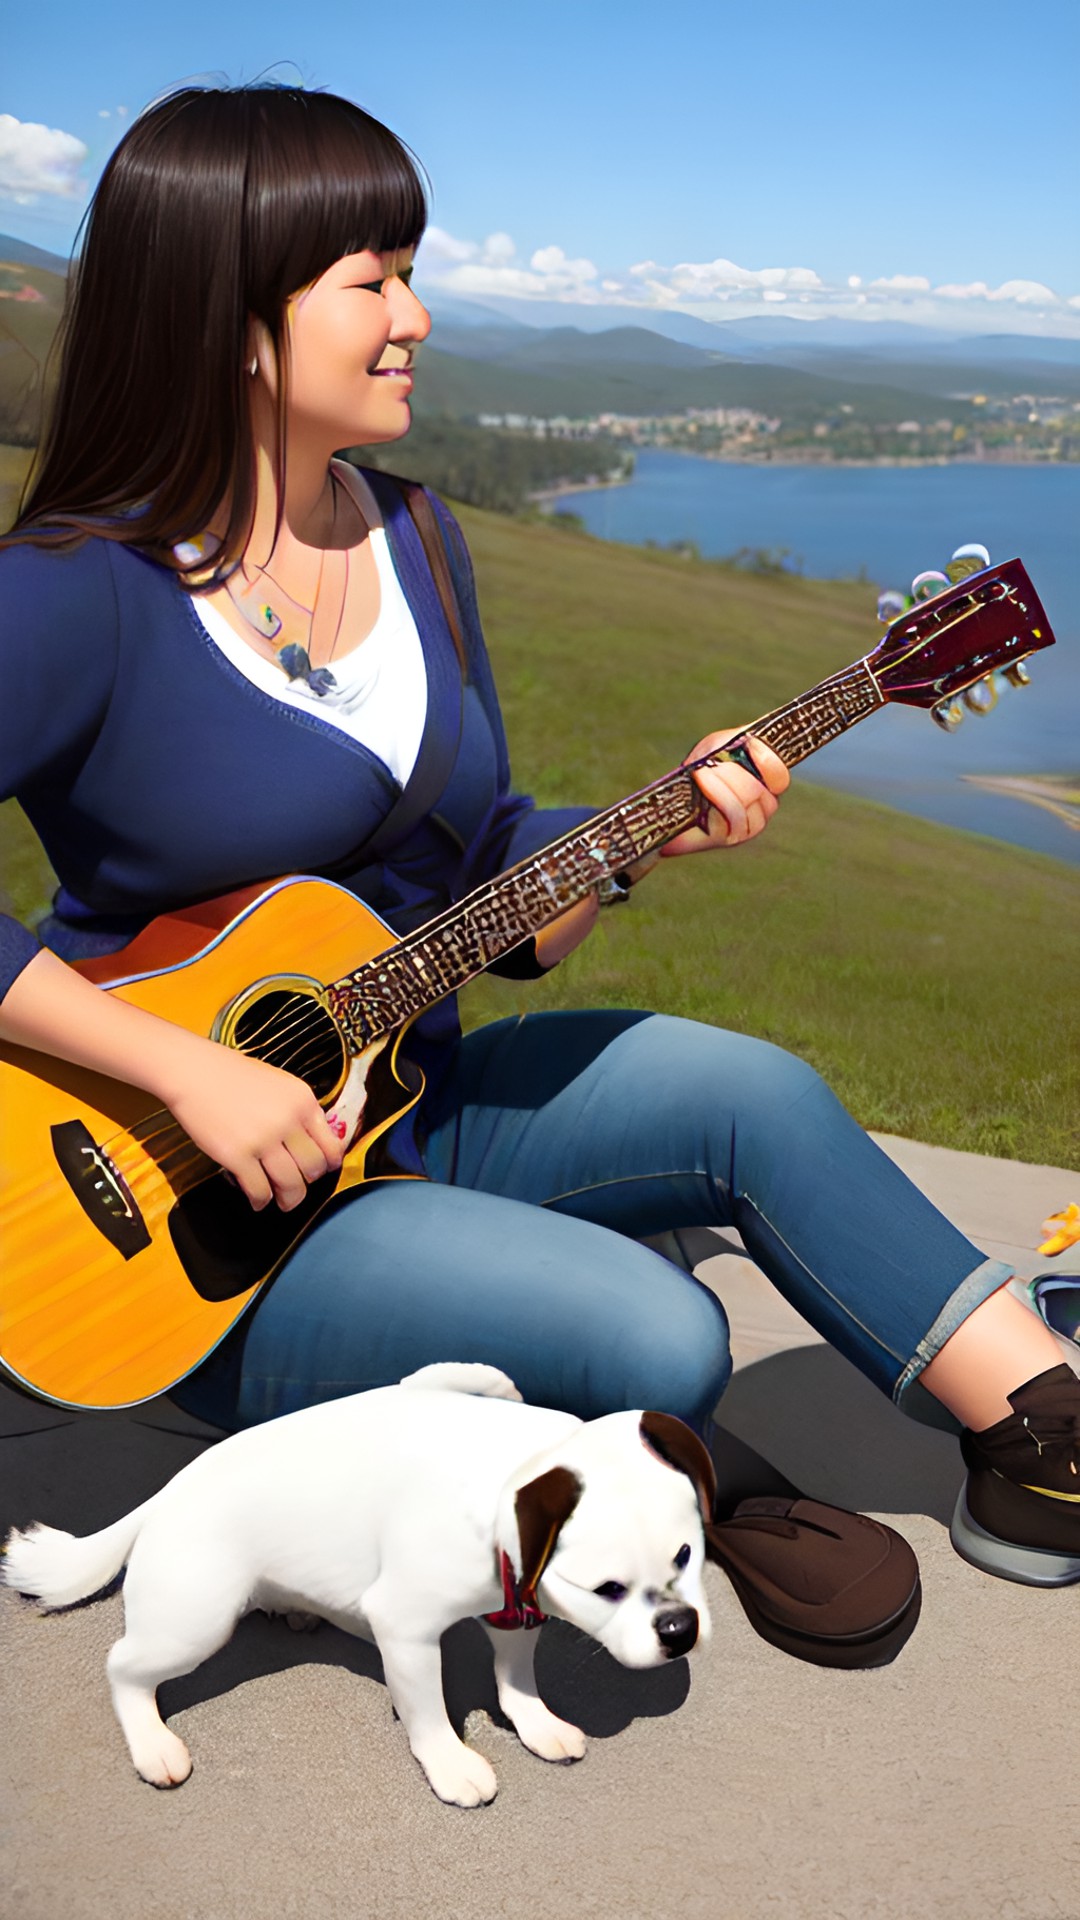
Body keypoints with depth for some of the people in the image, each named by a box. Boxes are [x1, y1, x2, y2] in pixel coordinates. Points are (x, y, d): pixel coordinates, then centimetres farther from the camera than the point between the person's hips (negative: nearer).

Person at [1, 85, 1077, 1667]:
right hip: (210, 1232, -6)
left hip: (402, 1105, 7)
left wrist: (662, 828, -10)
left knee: (755, 1097, -11)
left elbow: (487, 877, 8)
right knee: (661, 1338, -22)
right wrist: (191, 1072, -28)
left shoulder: (409, 538, 3)